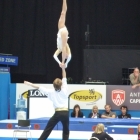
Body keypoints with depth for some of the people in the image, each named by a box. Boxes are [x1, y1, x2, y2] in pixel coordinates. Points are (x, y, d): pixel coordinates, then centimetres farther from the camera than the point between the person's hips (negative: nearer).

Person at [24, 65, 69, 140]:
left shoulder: (51, 92, 4)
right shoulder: (64, 90, 5)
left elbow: (39, 87, 7)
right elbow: (64, 79, 12)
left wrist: (30, 84, 15)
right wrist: (63, 68, 13)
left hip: (58, 113, -1)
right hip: (65, 113, 1)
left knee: (47, 129, 4)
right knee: (66, 131, 13)